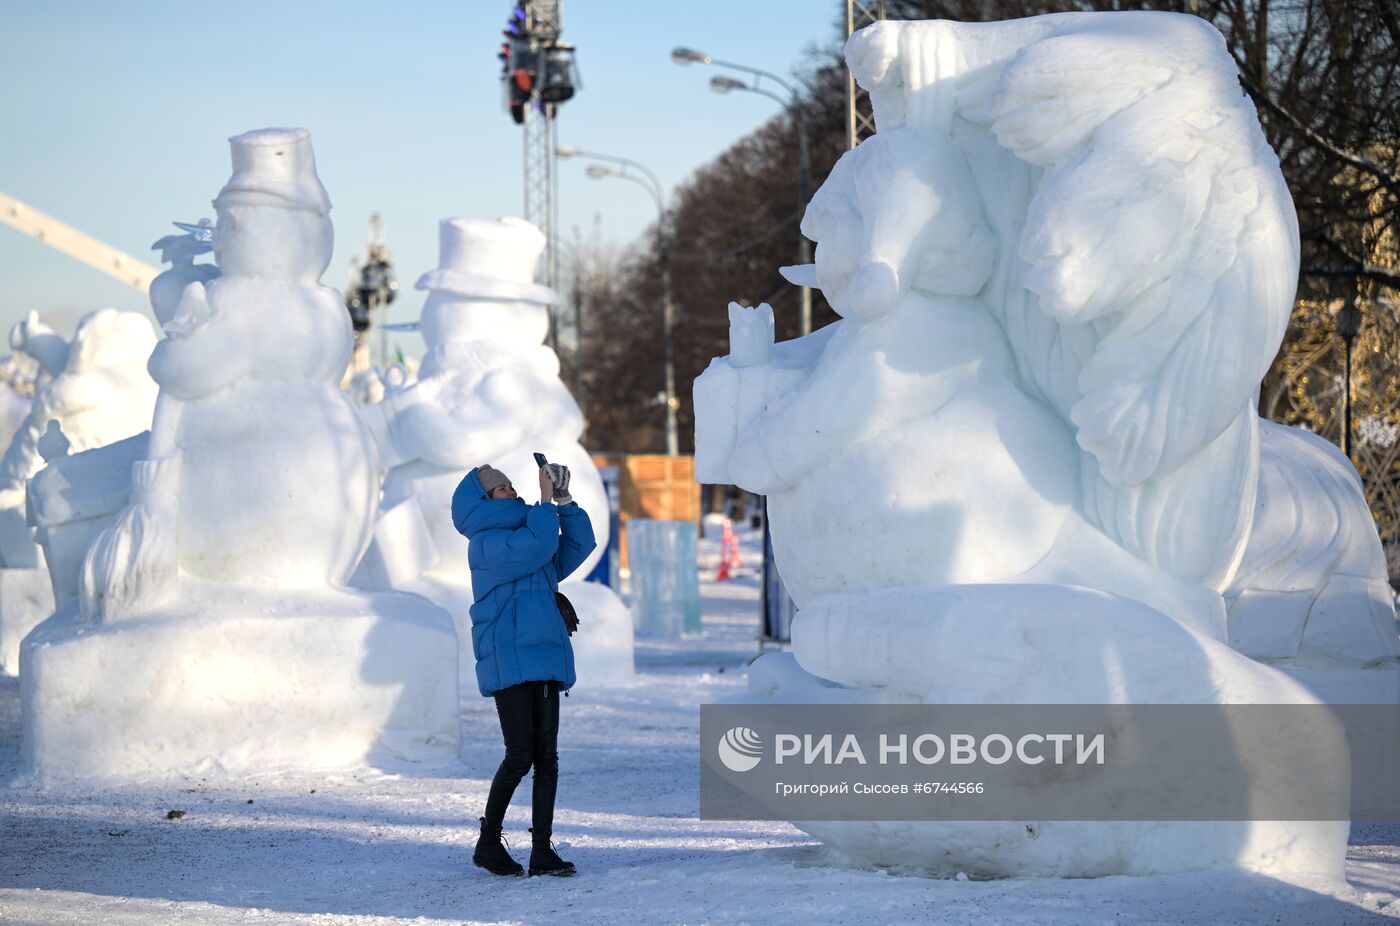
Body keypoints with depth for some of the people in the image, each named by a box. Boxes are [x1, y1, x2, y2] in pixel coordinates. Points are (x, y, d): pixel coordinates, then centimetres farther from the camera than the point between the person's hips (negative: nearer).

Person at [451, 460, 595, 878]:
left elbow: (580, 543, 21)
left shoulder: (523, 539, 22)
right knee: (520, 756, -10)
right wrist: (546, 500, -9)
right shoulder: (486, 544, -4)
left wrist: (563, 501, 11)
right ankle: (488, 842, 4)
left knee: (547, 757, 1)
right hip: (507, 663, -8)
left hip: (543, 662, 8)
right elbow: (537, 546, -19)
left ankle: (542, 850, 1)